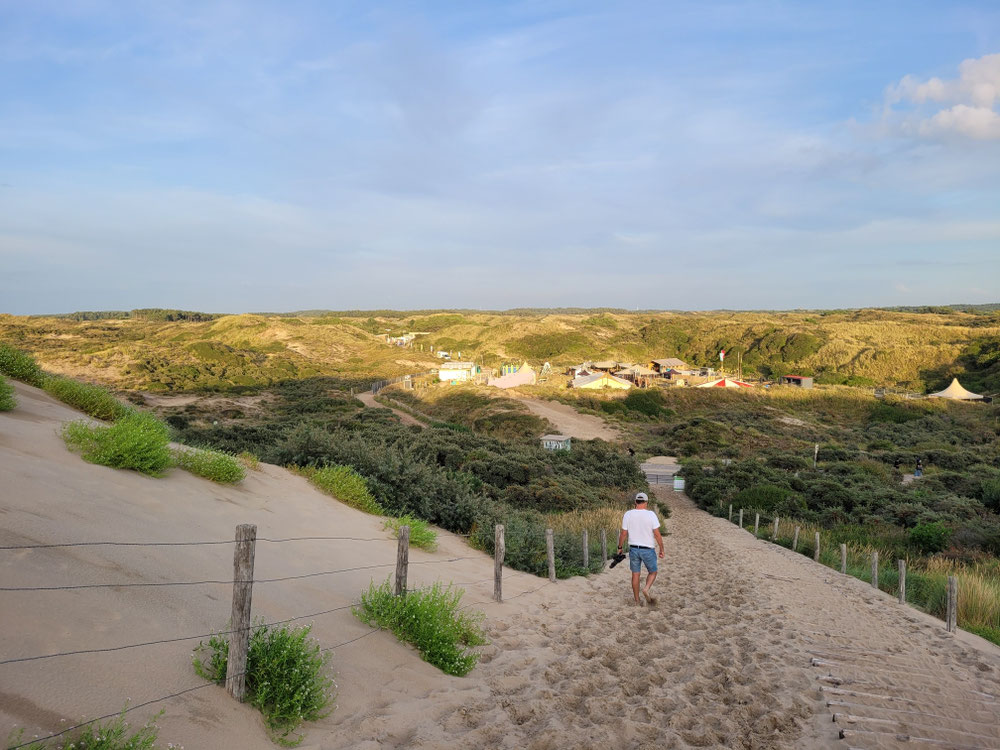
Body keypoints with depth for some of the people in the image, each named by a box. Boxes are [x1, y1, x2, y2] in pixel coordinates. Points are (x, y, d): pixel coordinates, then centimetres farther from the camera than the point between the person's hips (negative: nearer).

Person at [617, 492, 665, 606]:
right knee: (652, 572, 16)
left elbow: (623, 534, -2)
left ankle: (637, 601, 17)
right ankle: (646, 589, -9)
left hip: (633, 549, 3)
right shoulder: (651, 514, -12)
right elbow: (657, 534, -12)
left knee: (635, 575, 12)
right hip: (647, 550, -3)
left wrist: (620, 547, 11)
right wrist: (661, 549, -2)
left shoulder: (628, 514, -5)